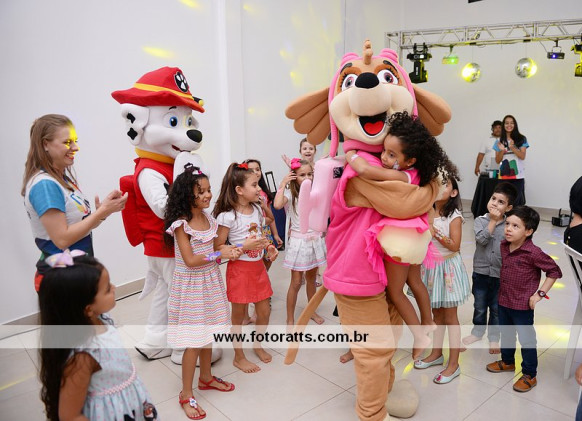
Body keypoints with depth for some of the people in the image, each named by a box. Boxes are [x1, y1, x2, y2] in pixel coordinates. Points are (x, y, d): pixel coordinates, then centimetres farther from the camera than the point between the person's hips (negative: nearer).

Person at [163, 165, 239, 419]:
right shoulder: (181, 224, -18)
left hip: (210, 282, 7)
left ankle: (206, 378, 38)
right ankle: (186, 394, 14)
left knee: (208, 334, 18)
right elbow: (190, 260, -20)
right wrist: (220, 254, -17)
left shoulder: (208, 218, 4)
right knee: (194, 341, -1)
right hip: (191, 286, -7)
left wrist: (226, 252, -6)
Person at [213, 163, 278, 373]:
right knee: (238, 316, 9)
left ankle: (257, 344, 41)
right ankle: (239, 357, 28)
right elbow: (217, 248, -16)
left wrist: (269, 247, -1)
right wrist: (244, 247, -26)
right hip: (239, 268, -6)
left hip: (258, 266, 6)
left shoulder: (257, 210, 4)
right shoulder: (227, 216, -18)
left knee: (264, 312, 14)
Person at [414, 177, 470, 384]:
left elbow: (455, 246, -18)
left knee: (450, 317, 4)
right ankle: (436, 354, 33)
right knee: (436, 314, 18)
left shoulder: (454, 216, -14)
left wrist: (438, 235, -31)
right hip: (430, 266, 5)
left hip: (448, 268, -5)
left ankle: (453, 364, 14)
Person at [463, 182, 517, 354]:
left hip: (501, 274, 0)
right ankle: (478, 331, 37)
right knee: (479, 307, 17)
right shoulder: (480, 221, -6)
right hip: (481, 272, 1)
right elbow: (482, 239, -23)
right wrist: (493, 221, -19)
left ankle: (494, 337, 31)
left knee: (497, 309, 13)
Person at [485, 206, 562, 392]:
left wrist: (540, 293, -16)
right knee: (506, 334, 24)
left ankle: (530, 375, 25)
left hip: (522, 305, -7)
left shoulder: (533, 252, -23)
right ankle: (507, 361, 45)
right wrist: (501, 292, 12)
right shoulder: (504, 245, -3)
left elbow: (554, 271, -14)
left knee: (527, 340, 8)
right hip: (504, 301, 7)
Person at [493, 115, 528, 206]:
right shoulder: (499, 141, 8)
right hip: (504, 176, 2)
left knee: (515, 202, -5)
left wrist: (513, 148, -20)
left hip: (518, 176, -1)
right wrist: (502, 151, -12)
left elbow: (522, 156, -5)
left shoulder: (521, 139, 3)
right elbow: (497, 161, 7)